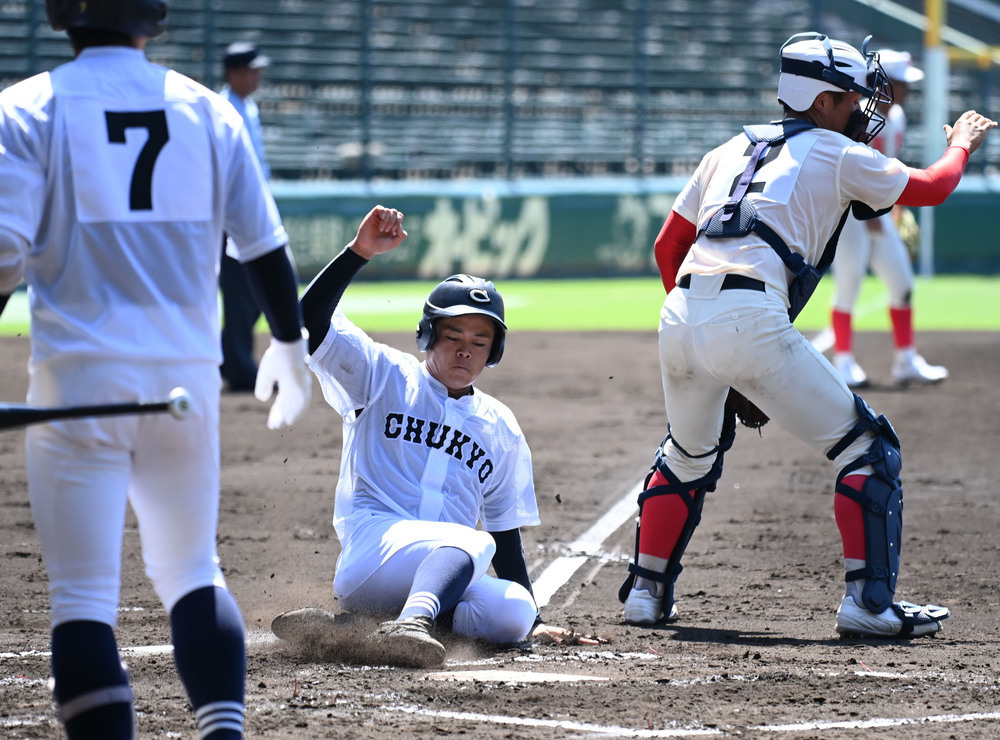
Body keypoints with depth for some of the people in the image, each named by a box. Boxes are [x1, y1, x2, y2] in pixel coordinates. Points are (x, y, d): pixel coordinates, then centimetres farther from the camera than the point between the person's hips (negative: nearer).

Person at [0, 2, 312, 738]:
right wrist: (290, 344, 24)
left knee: (84, 596, -1)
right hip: (188, 370, 3)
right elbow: (265, 244, 10)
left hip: (81, 374, -3)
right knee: (193, 573, 17)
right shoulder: (207, 110, 7)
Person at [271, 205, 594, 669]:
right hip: (370, 550, -5)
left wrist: (535, 623, 17)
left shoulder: (501, 429, 23)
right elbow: (309, 322, -3)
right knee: (470, 542, -34)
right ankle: (412, 624, -62)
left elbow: (506, 535, 24)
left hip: (436, 577, 5)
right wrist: (360, 252, -14)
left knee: (513, 611, -29)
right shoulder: (385, 377, 12)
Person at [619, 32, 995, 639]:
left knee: (688, 457, 31)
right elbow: (932, 188, 21)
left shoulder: (730, 151, 25)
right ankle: (868, 602, -1)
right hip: (752, 321, -6)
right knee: (867, 449, 5)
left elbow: (667, 247, 25)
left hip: (680, 316, 6)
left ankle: (646, 593, 32)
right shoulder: (836, 155, 10)